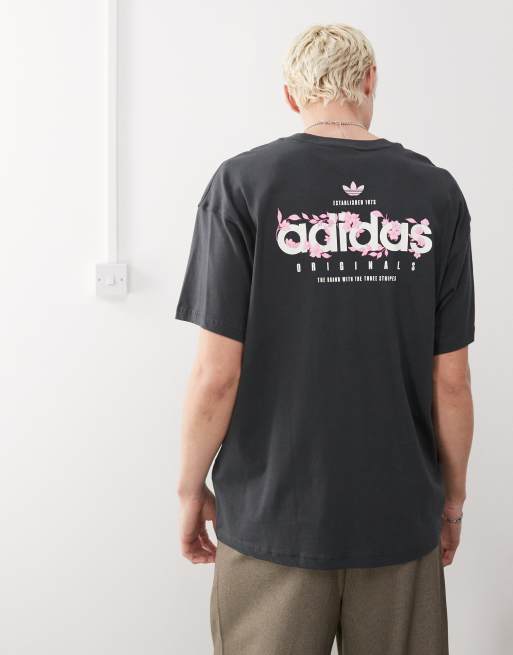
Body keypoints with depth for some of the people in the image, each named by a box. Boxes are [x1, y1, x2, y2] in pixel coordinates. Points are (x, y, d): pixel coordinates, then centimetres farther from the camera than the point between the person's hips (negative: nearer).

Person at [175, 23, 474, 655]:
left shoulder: (243, 183, -9)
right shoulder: (437, 193, -3)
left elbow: (217, 375, -11)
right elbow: (451, 380, -2)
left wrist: (191, 488, 3)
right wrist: (453, 496, 12)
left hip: (274, 516, -1)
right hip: (401, 518, 2)